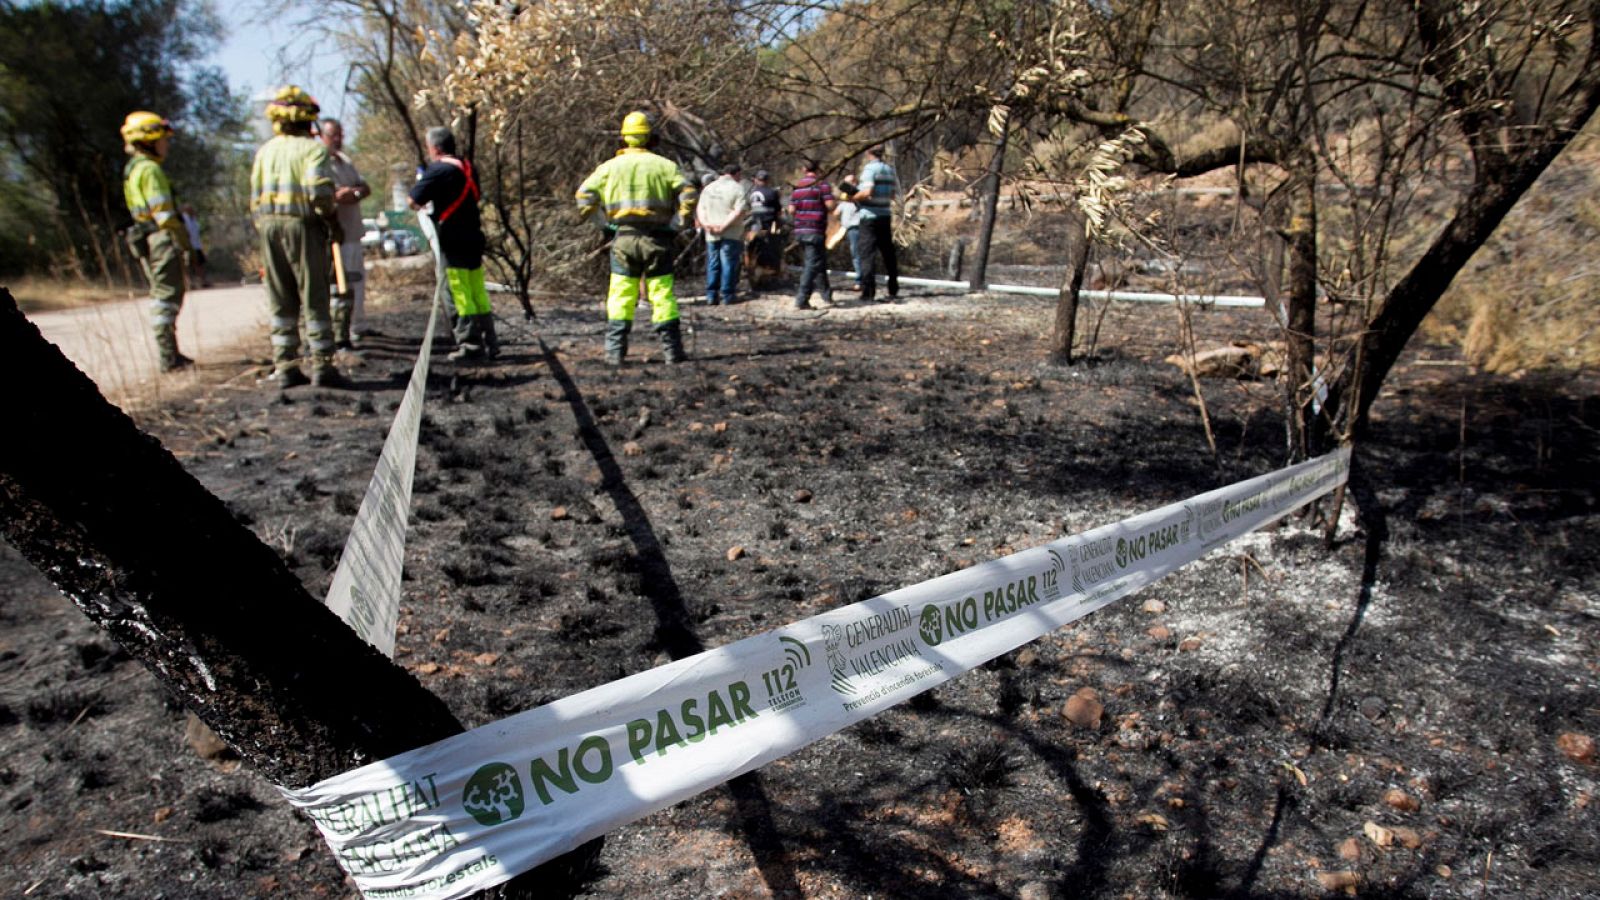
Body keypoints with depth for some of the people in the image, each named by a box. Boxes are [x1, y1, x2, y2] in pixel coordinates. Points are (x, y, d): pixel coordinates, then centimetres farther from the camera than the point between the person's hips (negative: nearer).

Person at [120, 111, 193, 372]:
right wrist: (182, 239, -12)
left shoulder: (131, 169, 20)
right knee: (167, 297, -9)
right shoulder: (149, 169, -11)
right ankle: (169, 357, -9)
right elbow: (162, 211, -18)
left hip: (145, 239, 10)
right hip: (162, 239, -10)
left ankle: (170, 354, 20)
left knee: (162, 296, 15)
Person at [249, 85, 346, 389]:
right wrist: (333, 223, -6)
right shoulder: (312, 147, -6)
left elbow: (255, 199, 12)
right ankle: (322, 366, -2)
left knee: (281, 303, 11)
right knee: (314, 299, -1)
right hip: (303, 226, -6)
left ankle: (285, 367, 13)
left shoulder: (265, 150, 13)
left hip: (269, 226, 6)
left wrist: (264, 226, 20)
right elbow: (319, 192, -18)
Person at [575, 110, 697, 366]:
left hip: (624, 238, 1)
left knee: (620, 297, 6)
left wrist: (589, 214, 19)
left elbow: (585, 193, 2)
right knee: (663, 295, 5)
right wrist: (685, 219, 11)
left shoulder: (611, 166, 4)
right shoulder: (664, 165, 2)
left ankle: (615, 352, 5)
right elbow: (688, 193, -5)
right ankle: (672, 350, 7)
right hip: (657, 238, 0)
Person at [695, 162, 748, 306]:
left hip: (711, 234, 5)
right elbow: (739, 211, -16)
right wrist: (724, 225, -17)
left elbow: (700, 208, 7)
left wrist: (705, 223, -6)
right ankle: (727, 295, 2)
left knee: (713, 264, 10)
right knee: (729, 264, 1)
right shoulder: (737, 188, -4)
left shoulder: (709, 187, 15)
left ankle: (711, 295, 9)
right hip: (731, 234, -5)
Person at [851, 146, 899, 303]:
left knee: (868, 254, -4)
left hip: (870, 216, -6)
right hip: (885, 215, 6)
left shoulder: (869, 168, -11)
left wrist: (853, 197, -8)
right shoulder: (889, 170, 10)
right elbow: (893, 194, 11)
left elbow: (867, 192, -22)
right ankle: (893, 290, 21)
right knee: (888, 253, 14)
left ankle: (868, 292, -7)